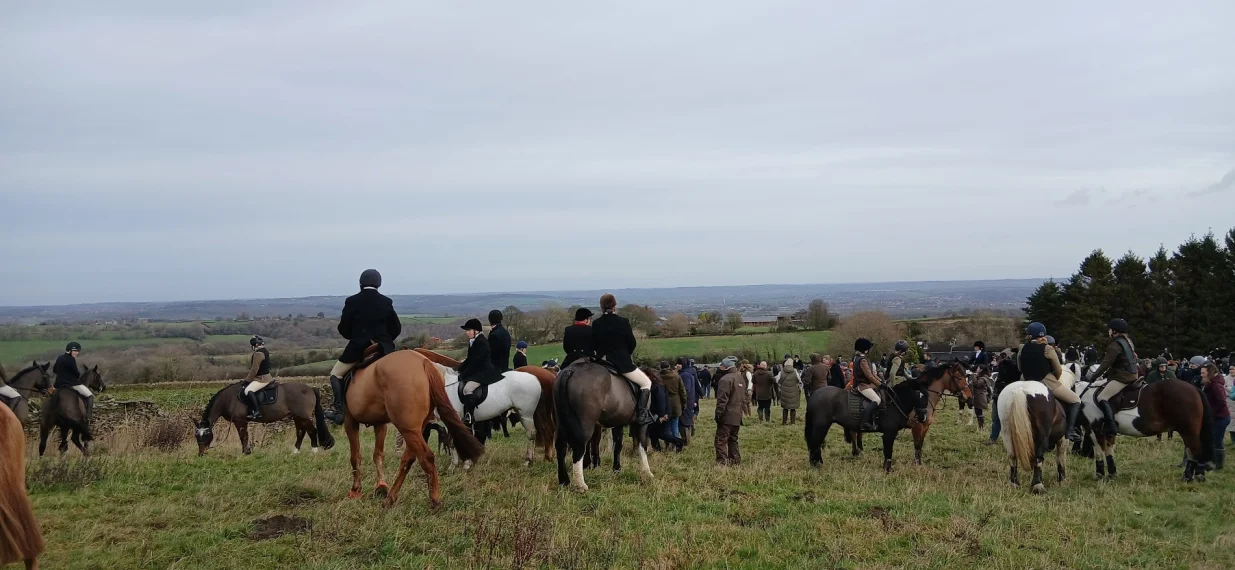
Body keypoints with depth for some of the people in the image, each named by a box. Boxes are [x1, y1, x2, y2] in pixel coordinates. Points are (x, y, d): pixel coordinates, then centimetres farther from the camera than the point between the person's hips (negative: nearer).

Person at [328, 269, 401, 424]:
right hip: (384, 349, 2)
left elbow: (343, 329, -2)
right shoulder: (386, 302, 2)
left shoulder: (352, 301, -5)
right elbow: (396, 328, 5)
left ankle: (339, 409, 0)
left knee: (336, 374, 16)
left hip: (357, 347, -2)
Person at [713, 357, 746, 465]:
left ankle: (722, 461, -12)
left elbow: (722, 400, -19)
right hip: (737, 416, 9)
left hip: (727, 416, -9)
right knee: (733, 439, 18)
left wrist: (718, 414, -14)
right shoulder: (741, 378, 13)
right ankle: (735, 459, 20)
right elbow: (744, 397, 19)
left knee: (721, 439, -6)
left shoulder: (725, 379, -17)